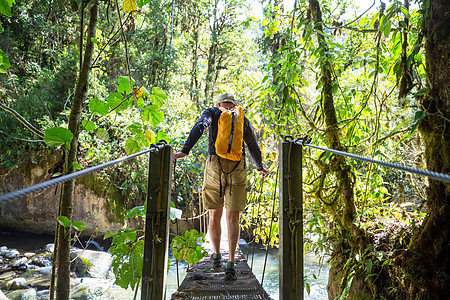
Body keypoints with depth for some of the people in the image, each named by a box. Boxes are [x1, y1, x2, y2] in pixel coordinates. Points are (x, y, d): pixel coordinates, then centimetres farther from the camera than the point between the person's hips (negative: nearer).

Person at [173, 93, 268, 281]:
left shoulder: (211, 113, 13)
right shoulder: (243, 120, 19)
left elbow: (198, 128, -10)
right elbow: (253, 147, 26)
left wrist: (185, 151, -21)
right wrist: (260, 167, 42)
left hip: (215, 166, -1)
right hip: (237, 167, 1)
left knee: (214, 214, 14)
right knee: (232, 217, 1)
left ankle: (216, 256, 28)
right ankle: (230, 264, -7)